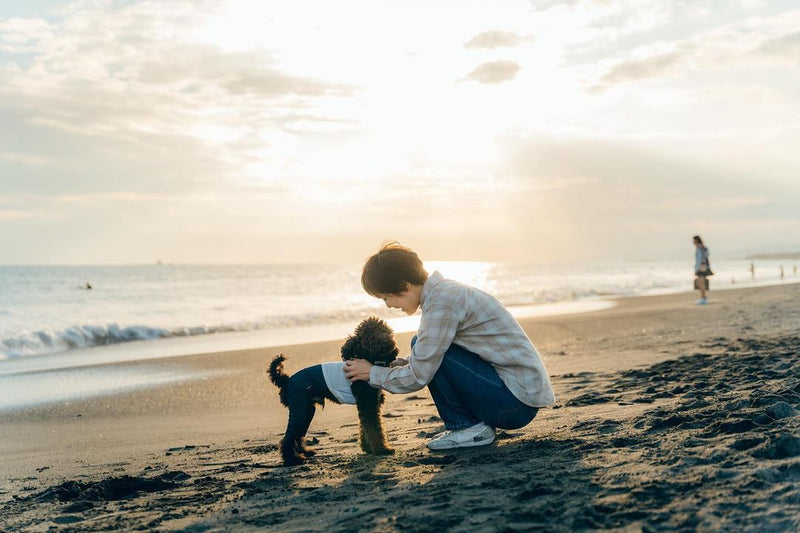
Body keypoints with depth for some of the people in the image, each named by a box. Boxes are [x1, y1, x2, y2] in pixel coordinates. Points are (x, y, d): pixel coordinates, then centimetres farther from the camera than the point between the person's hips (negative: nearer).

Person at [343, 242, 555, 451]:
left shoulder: (442, 302, -19)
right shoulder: (444, 291, 10)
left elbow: (418, 377, -16)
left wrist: (373, 373, -1)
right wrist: (394, 364, 7)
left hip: (519, 401, -10)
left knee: (425, 347, -14)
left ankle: (468, 427, -3)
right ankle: (466, 424, 10)